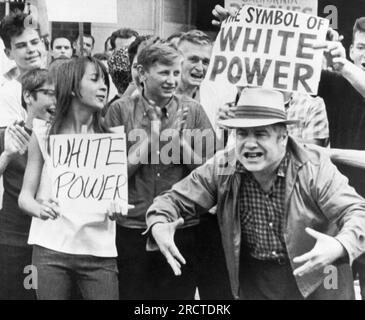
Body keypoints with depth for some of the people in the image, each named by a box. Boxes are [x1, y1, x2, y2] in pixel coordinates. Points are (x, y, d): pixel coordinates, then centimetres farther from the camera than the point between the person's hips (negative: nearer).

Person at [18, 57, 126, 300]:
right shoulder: (44, 135, 3)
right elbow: (25, 196, 3)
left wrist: (116, 207, -12)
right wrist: (40, 209, -19)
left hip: (99, 252, 1)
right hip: (51, 249, -1)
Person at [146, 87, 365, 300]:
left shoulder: (315, 168, -19)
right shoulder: (221, 169, -11)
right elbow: (175, 200, -5)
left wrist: (339, 247, -46)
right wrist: (158, 227, -28)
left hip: (316, 283, -2)